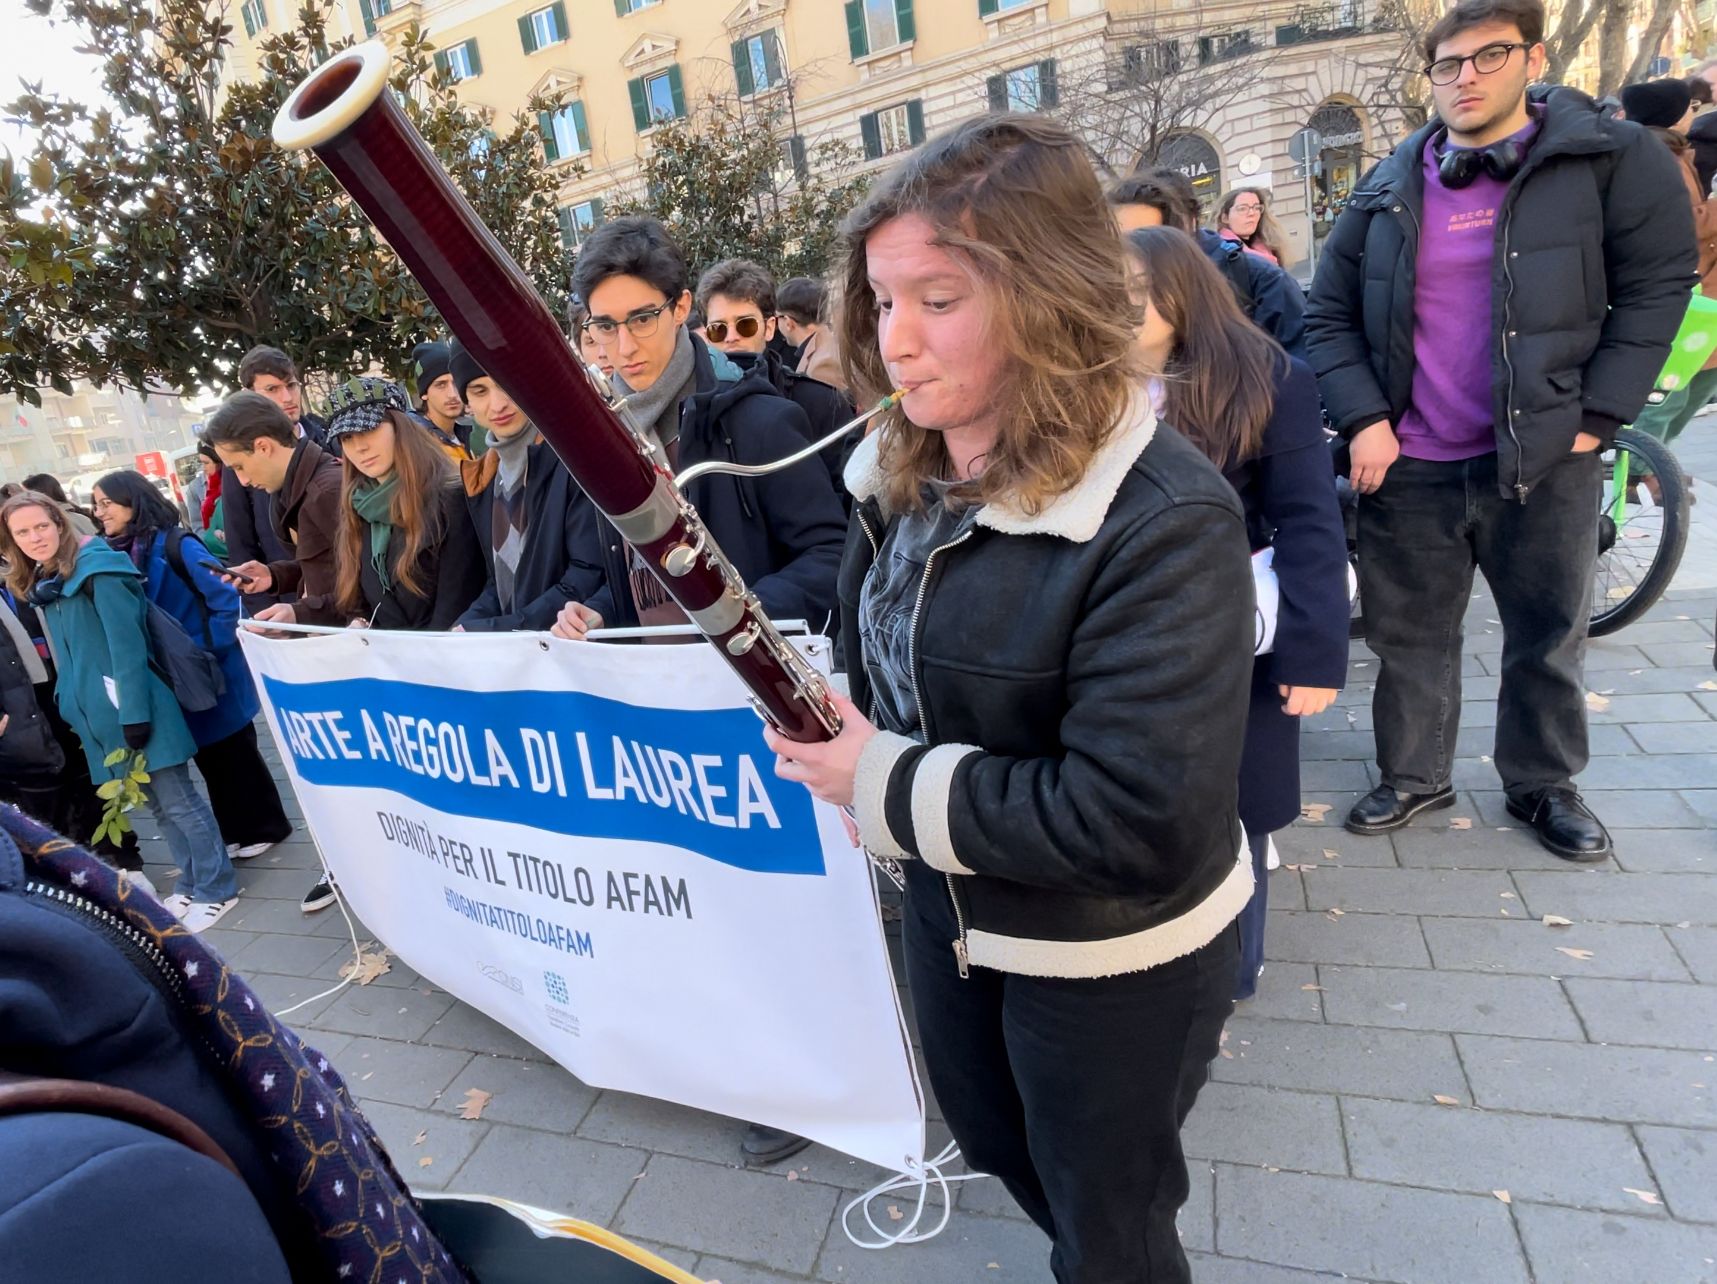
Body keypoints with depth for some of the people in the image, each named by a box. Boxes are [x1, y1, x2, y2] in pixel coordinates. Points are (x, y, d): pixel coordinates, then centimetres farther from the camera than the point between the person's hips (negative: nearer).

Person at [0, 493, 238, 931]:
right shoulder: (39, 585, 12)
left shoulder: (97, 569, -13)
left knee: (178, 801, 0)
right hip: (99, 715, 8)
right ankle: (191, 885, 27)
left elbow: (126, 644, -18)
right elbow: (66, 654, 18)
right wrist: (71, 707, 17)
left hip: (133, 708, -8)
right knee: (156, 804, 16)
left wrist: (134, 712, -21)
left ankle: (217, 890, 10)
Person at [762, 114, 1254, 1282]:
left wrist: (887, 786, -26)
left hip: (1113, 958, -7)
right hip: (950, 911, 8)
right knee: (997, 1145, 34)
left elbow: (1141, 823, -33)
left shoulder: (1165, 521, -29)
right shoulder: (900, 473, -5)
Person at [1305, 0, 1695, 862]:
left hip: (1546, 454, -1)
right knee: (1408, 634, 10)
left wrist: (1596, 414, -8)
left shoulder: (1610, 157, -1)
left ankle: (1543, 785, 32)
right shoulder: (1387, 192, 5)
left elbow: (1658, 283, 0)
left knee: (1548, 637, 11)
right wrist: (1362, 420, -7)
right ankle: (1413, 776, 29)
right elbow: (1329, 315, 5)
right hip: (1409, 463, 2)